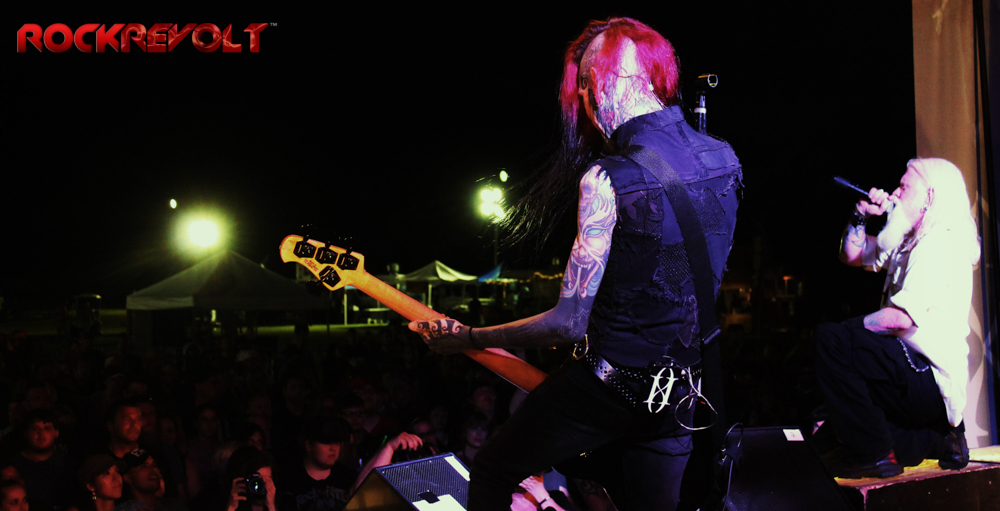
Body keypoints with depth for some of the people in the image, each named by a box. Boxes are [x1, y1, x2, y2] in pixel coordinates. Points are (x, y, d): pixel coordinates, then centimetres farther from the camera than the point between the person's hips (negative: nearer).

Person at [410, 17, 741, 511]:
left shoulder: (606, 179, -22)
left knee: (492, 471, 16)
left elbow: (569, 322, -20)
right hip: (681, 386, 6)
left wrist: (466, 338, -10)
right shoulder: (724, 158, 0)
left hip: (611, 374, -6)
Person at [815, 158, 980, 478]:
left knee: (832, 340, -19)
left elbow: (901, 317, -25)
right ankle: (935, 440, 13)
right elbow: (852, 255, 26)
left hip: (930, 384, -10)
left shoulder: (941, 244, -15)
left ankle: (872, 453, -12)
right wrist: (862, 216, 9)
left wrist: (856, 326, -10)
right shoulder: (909, 241, 15)